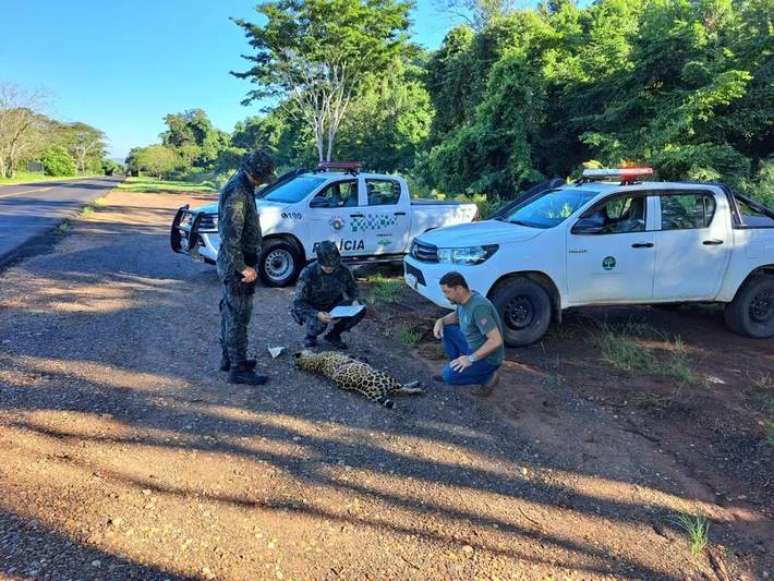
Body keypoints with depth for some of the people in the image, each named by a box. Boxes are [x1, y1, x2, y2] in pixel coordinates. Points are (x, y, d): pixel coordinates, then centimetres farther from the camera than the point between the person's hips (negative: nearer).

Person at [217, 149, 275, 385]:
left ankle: (228, 358, 31)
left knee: (230, 312, 18)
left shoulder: (240, 185, 10)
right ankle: (238, 369, 6)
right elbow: (230, 237, -26)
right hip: (236, 266, -10)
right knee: (238, 317, -3)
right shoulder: (238, 194, -22)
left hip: (230, 264, 10)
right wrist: (243, 268, -21)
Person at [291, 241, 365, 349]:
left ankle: (333, 335, 6)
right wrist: (317, 314, -40)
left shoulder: (342, 270, -14)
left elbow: (352, 287, 7)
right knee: (318, 324, -37)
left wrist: (354, 300, -15)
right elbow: (298, 303, -24)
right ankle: (310, 337, 2)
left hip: (332, 306, 4)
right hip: (310, 309, -4)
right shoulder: (307, 274, -26)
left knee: (360, 311, -16)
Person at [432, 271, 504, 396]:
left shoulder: (479, 307, -30)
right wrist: (441, 321, 0)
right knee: (445, 329, 6)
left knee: (449, 376, -20)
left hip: (488, 358, -9)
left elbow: (496, 341, -32)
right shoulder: (463, 300, -2)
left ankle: (488, 377, 0)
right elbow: (456, 315, 21)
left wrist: (471, 359, -26)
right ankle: (455, 368, 15)